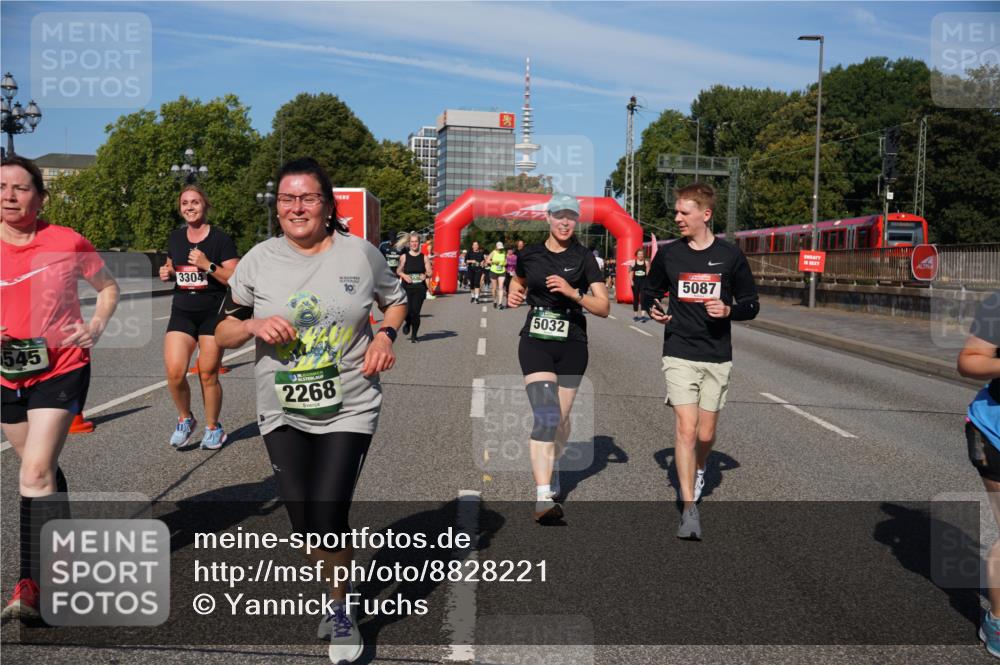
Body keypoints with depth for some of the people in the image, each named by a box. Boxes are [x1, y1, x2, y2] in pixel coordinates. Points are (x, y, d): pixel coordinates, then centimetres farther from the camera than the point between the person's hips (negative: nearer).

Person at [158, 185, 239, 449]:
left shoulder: (220, 238, -6)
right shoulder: (175, 238, 9)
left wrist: (208, 265, -22)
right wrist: (167, 273, 3)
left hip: (214, 313, -4)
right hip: (182, 312, 4)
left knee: (208, 375, 1)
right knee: (174, 372, -11)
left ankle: (213, 428, 22)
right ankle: (185, 419, 15)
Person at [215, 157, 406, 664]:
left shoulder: (360, 253, -4)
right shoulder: (258, 261, -1)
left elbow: (395, 300, 13)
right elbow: (222, 333, 6)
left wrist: (385, 334, -7)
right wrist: (254, 324, -16)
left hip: (348, 412, -2)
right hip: (283, 415, 3)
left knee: (327, 521, -10)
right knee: (304, 524, 8)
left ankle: (344, 609, 21)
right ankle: (342, 596, 40)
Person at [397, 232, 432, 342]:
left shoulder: (424, 257, 5)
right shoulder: (404, 257, 5)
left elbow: (429, 272, 4)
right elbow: (398, 271, 11)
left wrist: (426, 275, -17)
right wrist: (404, 275, -8)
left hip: (420, 288, 0)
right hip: (407, 287, 0)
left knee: (416, 312, -3)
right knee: (407, 310, -11)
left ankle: (414, 335, 13)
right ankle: (407, 324, 26)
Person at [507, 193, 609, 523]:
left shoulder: (584, 257, 0)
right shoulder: (529, 254, 6)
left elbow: (604, 307, -6)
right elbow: (519, 283, 28)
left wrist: (573, 293, -20)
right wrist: (514, 295, 7)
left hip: (571, 345, 1)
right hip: (535, 343, 0)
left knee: (561, 419, 11)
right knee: (545, 416, -16)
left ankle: (553, 469, 41)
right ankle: (543, 498, -20)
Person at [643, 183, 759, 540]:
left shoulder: (730, 255, -1)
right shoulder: (668, 254, 2)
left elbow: (751, 305, 6)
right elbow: (650, 292, 17)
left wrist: (728, 310, -15)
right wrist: (653, 309, -5)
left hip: (717, 357, 1)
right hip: (679, 354, -1)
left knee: (705, 434, 8)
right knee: (685, 428, -12)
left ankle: (698, 470, 43)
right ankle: (689, 510, -6)